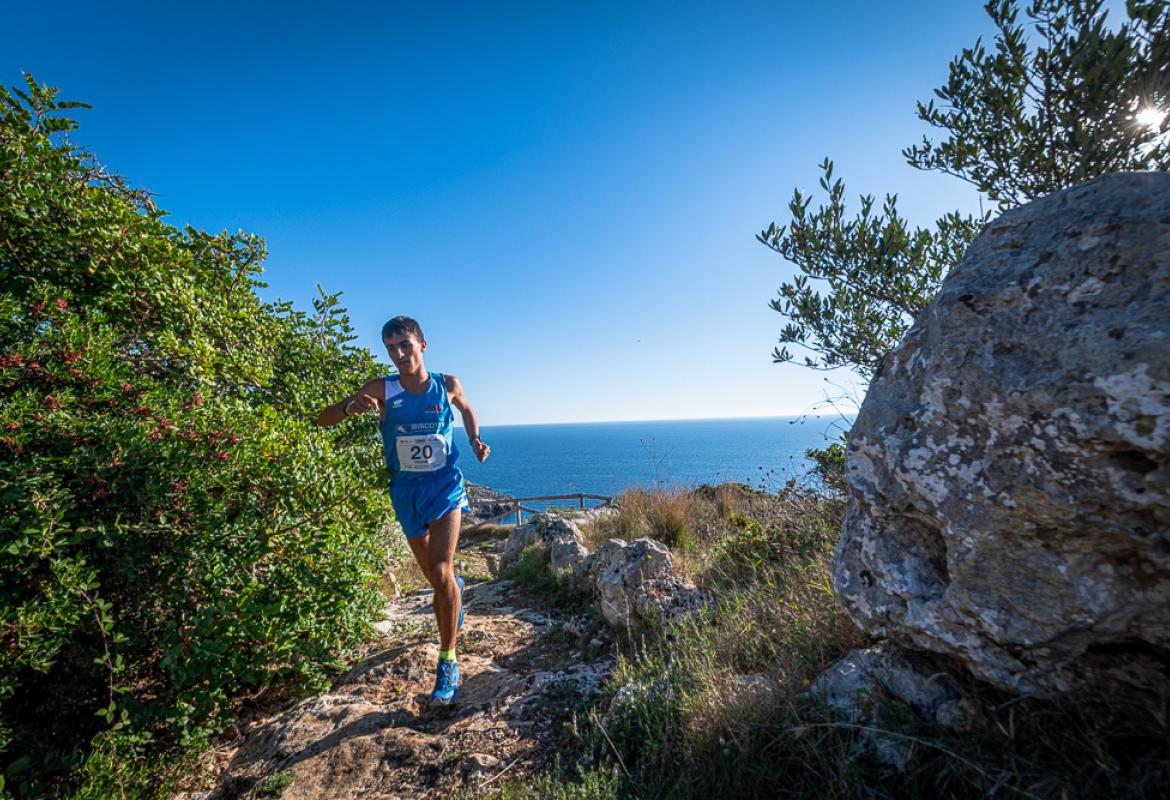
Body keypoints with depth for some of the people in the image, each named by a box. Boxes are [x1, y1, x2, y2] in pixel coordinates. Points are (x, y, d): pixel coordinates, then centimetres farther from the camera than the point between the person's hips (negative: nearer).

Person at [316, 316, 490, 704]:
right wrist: (350, 407, -34)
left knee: (441, 574, -16)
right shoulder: (382, 389, -11)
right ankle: (456, 587, 54)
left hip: (445, 486, -1)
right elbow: (324, 419, -12)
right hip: (406, 492, 2)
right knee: (436, 576, 17)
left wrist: (475, 440, -1)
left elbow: (466, 409, 15)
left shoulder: (447, 385, -8)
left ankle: (448, 661, 0)